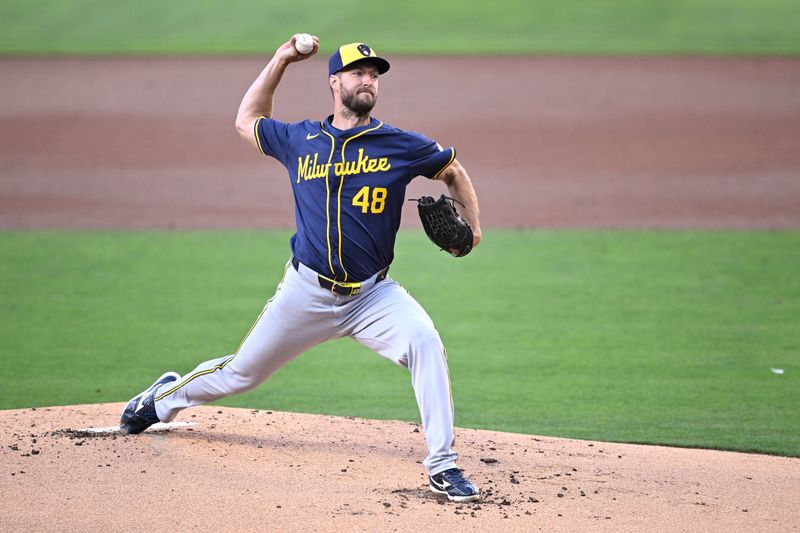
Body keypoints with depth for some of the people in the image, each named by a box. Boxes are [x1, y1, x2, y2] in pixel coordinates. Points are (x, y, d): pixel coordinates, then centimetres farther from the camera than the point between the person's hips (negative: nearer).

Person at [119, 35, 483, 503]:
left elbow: (454, 171, 13)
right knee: (241, 374, 11)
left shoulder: (403, 146, -3)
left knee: (426, 342, -28)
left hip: (372, 294, -1)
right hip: (307, 291, 1)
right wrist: (280, 61, 13)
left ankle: (443, 467, -25)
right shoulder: (300, 140, 3)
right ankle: (167, 396, 43)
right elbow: (247, 122, 20)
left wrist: (472, 226, -2)